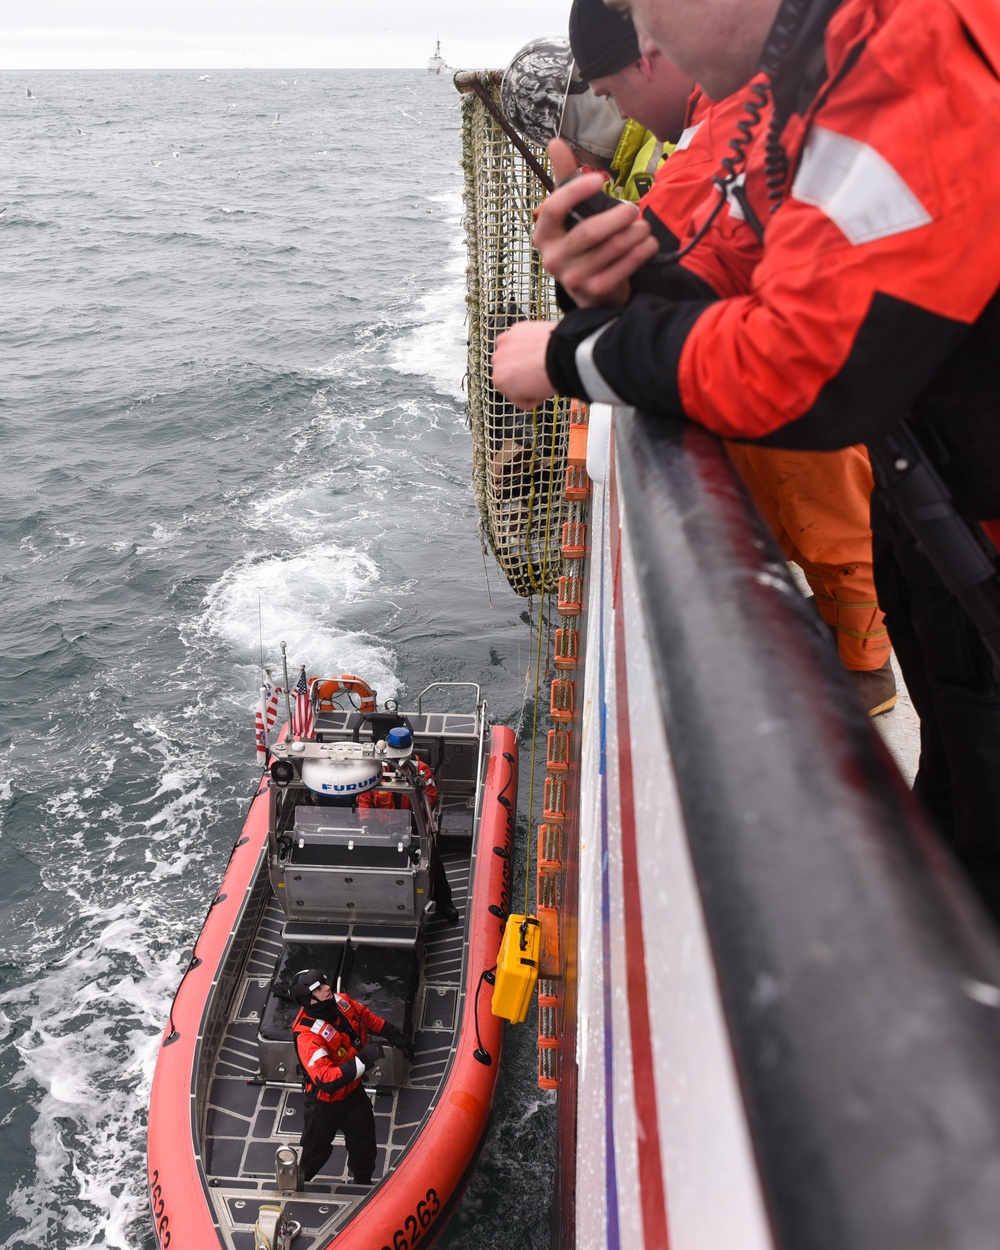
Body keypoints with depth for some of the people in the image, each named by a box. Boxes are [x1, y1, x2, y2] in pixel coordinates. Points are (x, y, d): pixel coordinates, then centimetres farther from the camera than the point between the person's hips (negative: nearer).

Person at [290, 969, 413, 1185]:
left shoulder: (341, 1002, -18)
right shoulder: (306, 1036, -38)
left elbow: (369, 1018, 3)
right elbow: (326, 1080, -44)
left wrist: (397, 1037, 6)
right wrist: (363, 1060, -47)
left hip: (354, 1091, 6)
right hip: (324, 1103, -6)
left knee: (364, 1144, 23)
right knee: (315, 1152, 19)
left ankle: (363, 1182, 51)